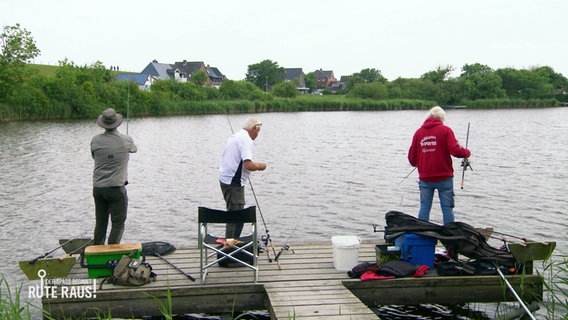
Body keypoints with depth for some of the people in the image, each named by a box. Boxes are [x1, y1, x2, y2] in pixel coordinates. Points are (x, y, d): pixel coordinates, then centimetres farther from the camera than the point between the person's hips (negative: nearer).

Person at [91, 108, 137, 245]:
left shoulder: (96, 140, -4)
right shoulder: (125, 141, -8)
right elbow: (134, 149, 14)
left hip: (98, 188, 4)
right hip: (116, 188, -3)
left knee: (100, 222, 14)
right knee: (118, 223, 5)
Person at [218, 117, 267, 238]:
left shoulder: (235, 136, 16)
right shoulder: (246, 140, -15)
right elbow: (248, 165, -25)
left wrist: (256, 165, 18)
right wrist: (260, 166, -5)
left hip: (225, 178, 10)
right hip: (234, 183, -10)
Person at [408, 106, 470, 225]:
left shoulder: (418, 132, 6)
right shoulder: (445, 130, -3)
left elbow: (412, 158, 7)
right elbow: (456, 151, -15)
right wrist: (467, 153, 5)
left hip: (424, 178, 3)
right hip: (444, 177, -3)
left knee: (424, 207, 8)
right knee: (447, 207, 3)